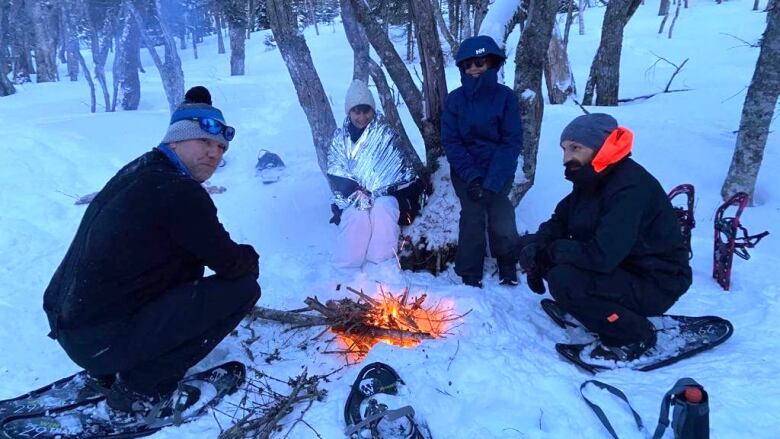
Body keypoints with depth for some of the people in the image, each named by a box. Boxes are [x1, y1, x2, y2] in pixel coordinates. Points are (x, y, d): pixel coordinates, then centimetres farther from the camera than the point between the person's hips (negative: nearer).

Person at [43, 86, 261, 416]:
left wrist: (239, 258, 8)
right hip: (100, 340, -9)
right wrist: (250, 259, 9)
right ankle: (142, 387, 0)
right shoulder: (179, 192, -19)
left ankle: (111, 370, 18)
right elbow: (231, 265, -12)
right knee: (242, 287, -8)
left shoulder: (139, 172, 10)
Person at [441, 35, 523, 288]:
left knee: (501, 218, -14)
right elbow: (450, 142, -4)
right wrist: (472, 177, -16)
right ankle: (470, 276, 2)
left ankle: (507, 267, 13)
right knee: (472, 217, -13)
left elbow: (512, 142, -8)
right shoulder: (455, 99, -1)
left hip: (498, 171, 0)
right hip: (465, 171, 1)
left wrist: (491, 182, -18)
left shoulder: (505, 96, -4)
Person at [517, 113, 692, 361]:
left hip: (656, 285, -9)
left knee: (563, 280, -31)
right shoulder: (591, 179, 2)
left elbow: (601, 256, -34)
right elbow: (559, 222, 6)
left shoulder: (631, 187, -26)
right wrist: (535, 247, -15)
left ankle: (634, 336, -6)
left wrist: (549, 251, -21)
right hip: (620, 267, 9)